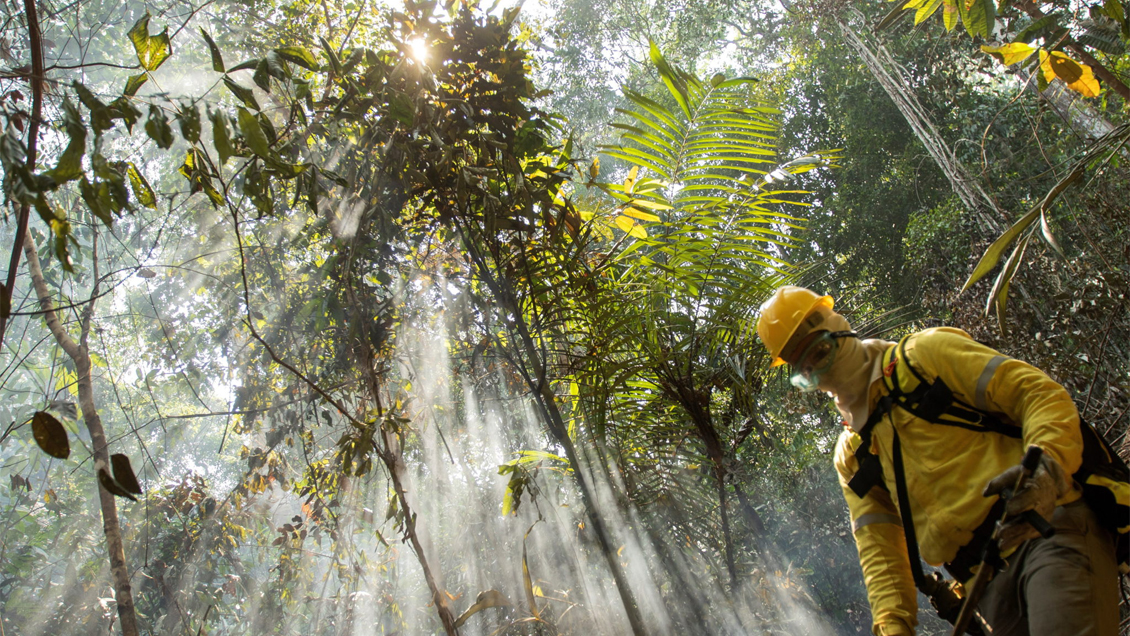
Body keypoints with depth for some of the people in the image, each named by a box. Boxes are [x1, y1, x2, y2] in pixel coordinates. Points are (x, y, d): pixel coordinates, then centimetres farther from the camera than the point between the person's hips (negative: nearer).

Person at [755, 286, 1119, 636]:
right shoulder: (851, 456, 18)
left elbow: (1041, 393, -5)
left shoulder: (925, 356, 4)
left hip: (1047, 530, -5)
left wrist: (1045, 464, -24)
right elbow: (880, 548, 12)